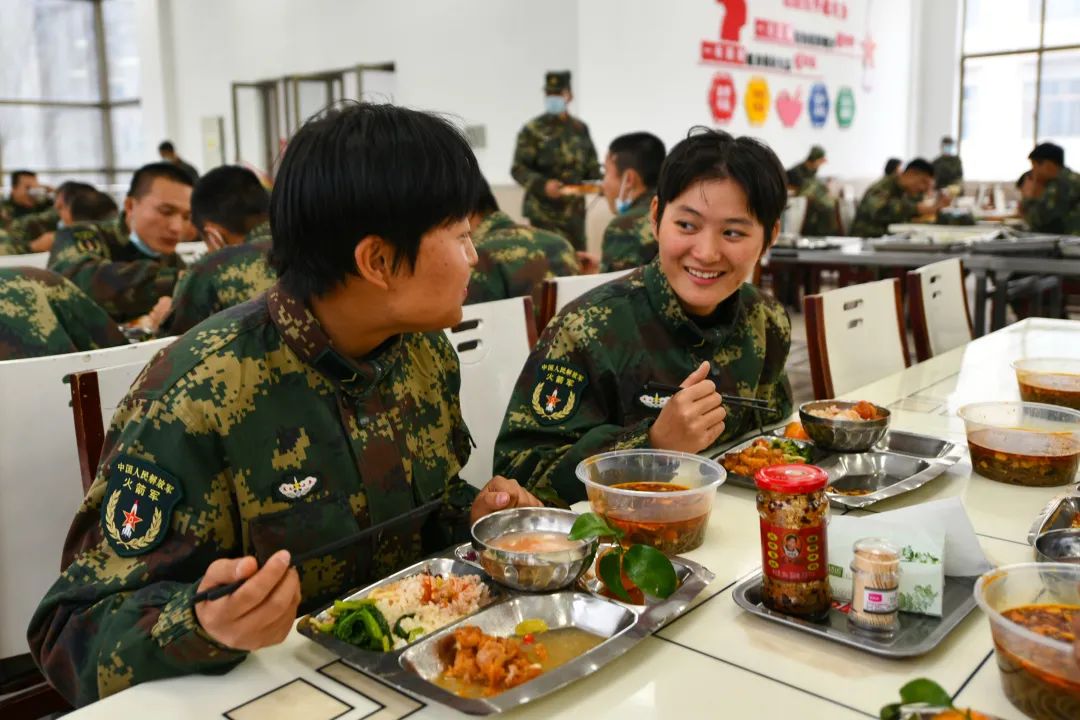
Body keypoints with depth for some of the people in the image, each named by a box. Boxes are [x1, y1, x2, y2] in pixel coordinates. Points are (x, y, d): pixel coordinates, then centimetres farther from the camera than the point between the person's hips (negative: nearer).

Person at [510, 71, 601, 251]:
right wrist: (542, 185, -23)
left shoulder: (580, 128, 12)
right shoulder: (532, 130, -5)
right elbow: (518, 169, -8)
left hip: (576, 209, 5)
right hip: (545, 211, -5)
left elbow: (591, 165, 19)